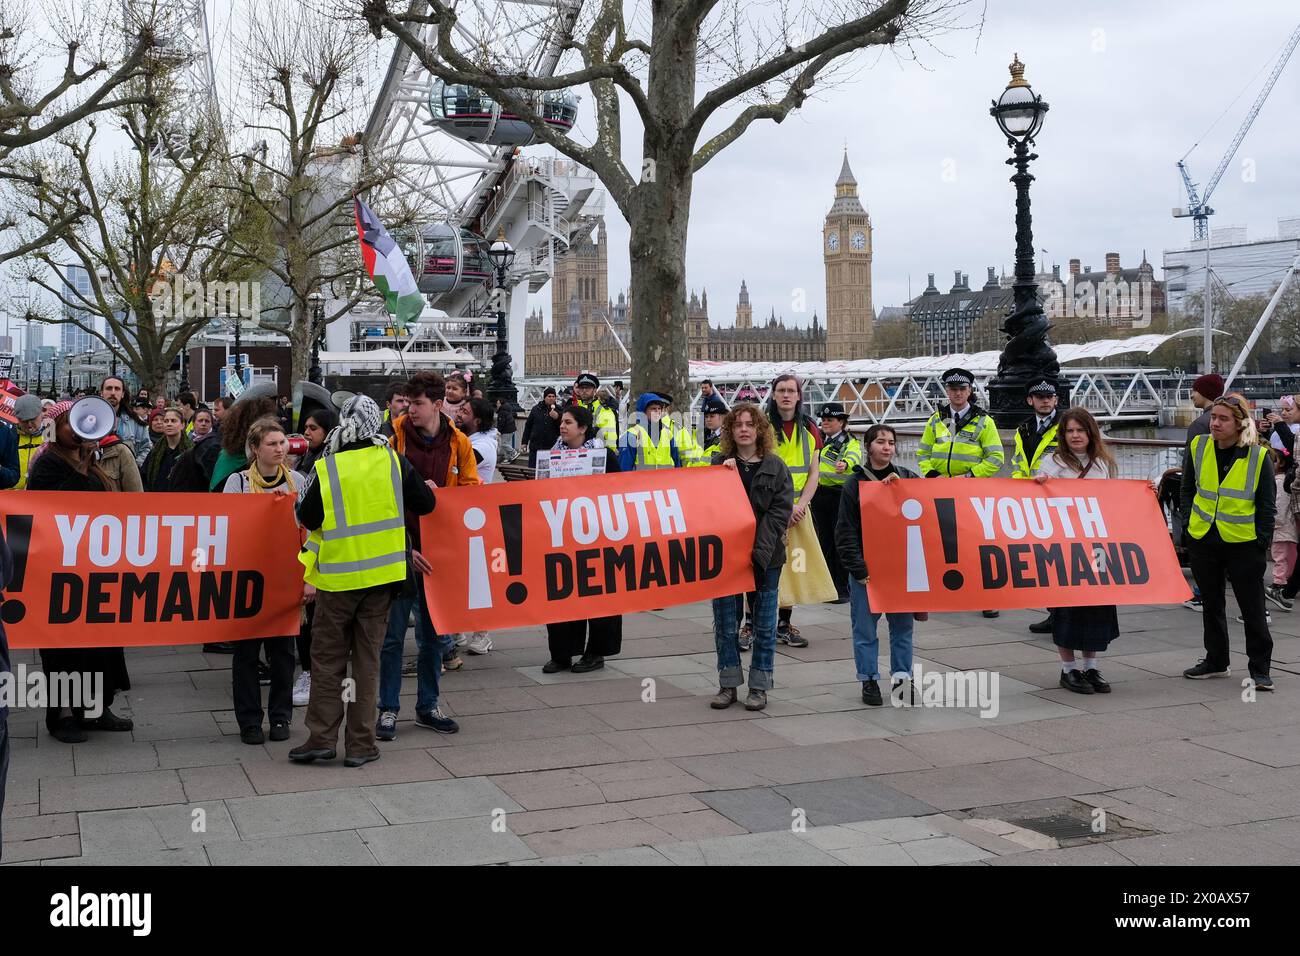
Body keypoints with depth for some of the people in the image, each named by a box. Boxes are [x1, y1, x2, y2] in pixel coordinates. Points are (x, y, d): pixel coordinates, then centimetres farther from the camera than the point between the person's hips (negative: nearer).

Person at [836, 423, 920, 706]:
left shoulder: (908, 478, 8)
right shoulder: (855, 482, 0)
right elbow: (845, 531, -2)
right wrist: (857, 569, -9)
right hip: (866, 568, -2)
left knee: (903, 625, 7)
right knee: (865, 627, 3)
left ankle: (901, 675, 17)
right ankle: (869, 680, 13)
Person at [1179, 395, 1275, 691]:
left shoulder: (1258, 456, -8)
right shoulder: (1197, 447, 0)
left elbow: (1267, 504, -1)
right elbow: (1188, 490, 11)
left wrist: (1262, 541, -5)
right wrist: (1187, 525, 4)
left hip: (1244, 543, -4)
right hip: (1203, 540, 4)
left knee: (1253, 608, 0)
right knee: (1211, 603, 14)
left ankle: (1260, 669, 9)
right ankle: (1216, 661, 27)